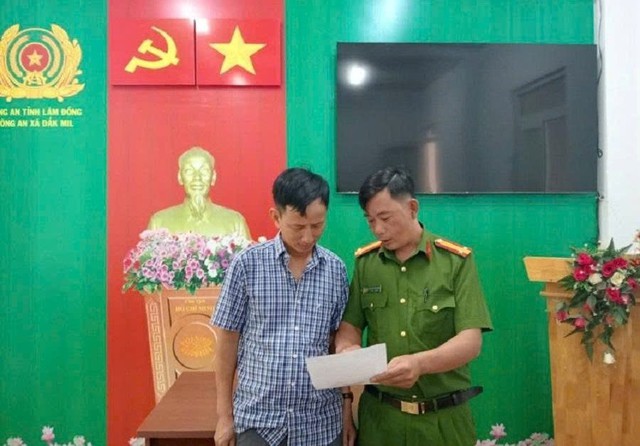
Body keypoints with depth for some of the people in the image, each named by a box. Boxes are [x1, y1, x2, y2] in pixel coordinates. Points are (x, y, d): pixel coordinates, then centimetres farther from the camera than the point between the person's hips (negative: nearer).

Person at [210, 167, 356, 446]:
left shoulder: (336, 269, -2)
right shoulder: (247, 264, -9)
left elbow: (340, 344, 6)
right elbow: (227, 341, -3)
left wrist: (347, 407, 5)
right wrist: (225, 415, -1)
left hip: (321, 422, 2)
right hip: (257, 419, -2)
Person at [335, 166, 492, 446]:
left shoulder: (456, 261, -8)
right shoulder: (364, 261, 1)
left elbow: (471, 341, -14)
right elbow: (349, 324, 4)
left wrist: (420, 363, -31)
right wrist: (347, 349, -19)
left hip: (443, 418, -2)